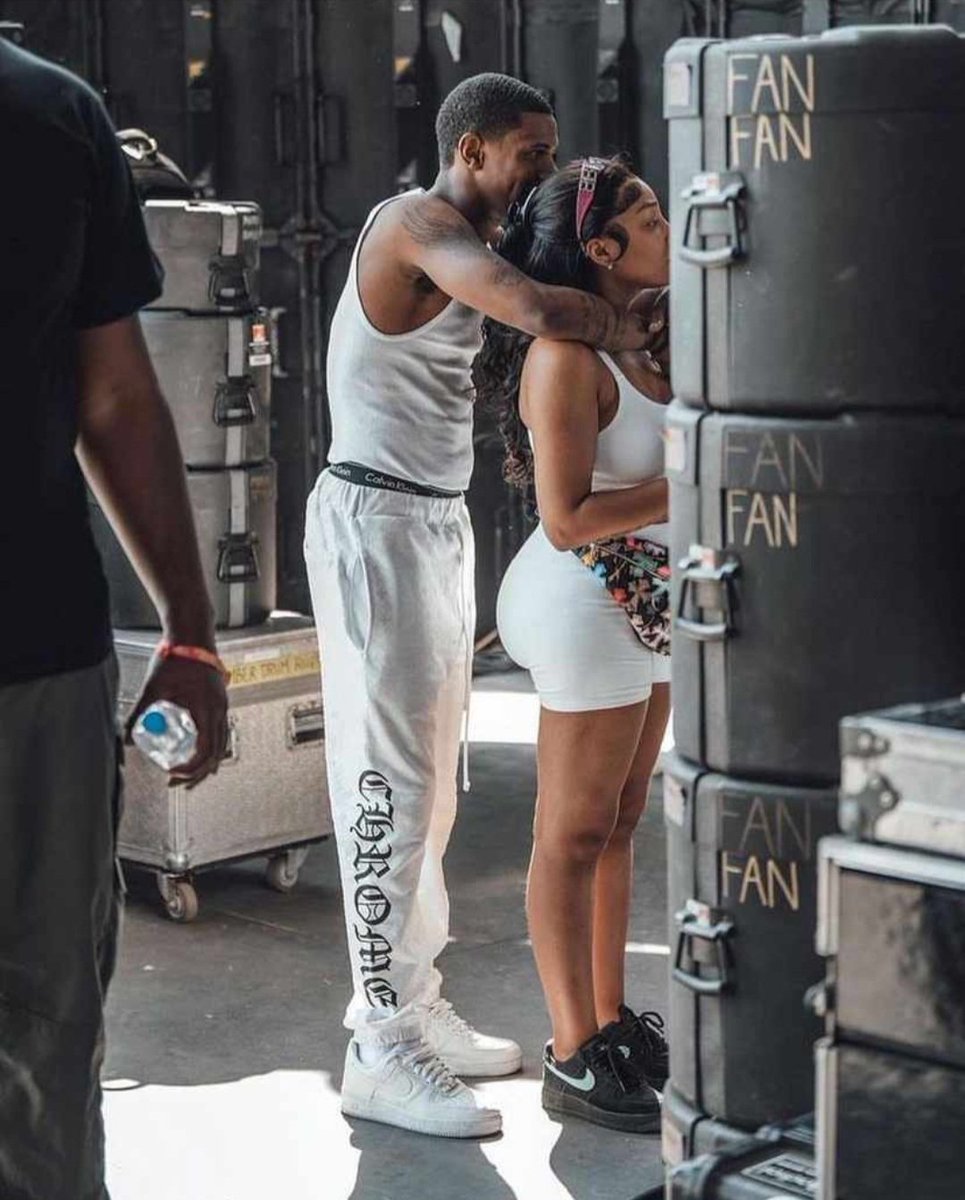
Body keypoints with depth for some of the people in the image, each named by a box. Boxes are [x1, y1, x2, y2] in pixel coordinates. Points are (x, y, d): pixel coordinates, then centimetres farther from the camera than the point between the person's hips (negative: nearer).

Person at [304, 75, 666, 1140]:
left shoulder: (470, 239, 16)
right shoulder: (419, 222, -14)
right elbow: (538, 310, -30)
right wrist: (631, 326, -16)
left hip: (438, 523, 10)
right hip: (376, 520, -10)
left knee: (427, 782, 12)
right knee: (390, 781, -9)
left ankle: (411, 1004, 21)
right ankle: (382, 1052, -5)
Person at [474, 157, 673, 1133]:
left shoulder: (644, 336, 7)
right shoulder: (566, 357, -19)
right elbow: (568, 520, -22)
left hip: (645, 604, 9)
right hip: (590, 603, -9)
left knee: (617, 823, 16)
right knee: (574, 833, 0)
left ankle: (608, 1018, 27)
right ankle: (573, 1058, 8)